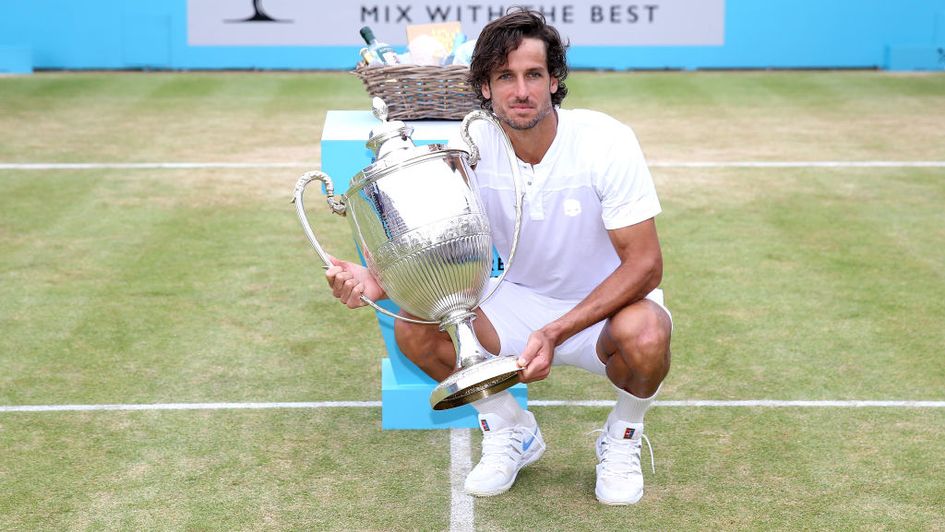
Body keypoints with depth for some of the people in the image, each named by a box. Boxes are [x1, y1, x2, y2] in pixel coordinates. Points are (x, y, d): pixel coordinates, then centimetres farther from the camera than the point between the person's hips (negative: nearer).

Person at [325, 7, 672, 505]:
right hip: (522, 300, 4)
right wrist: (378, 282, -32)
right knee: (413, 328, -18)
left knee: (644, 337, -38)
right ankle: (512, 429, 8)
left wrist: (555, 334, -33)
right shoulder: (471, 147, -13)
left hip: (609, 302, -3)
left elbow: (644, 265, -23)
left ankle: (622, 437, -2)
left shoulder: (606, 142, -23)